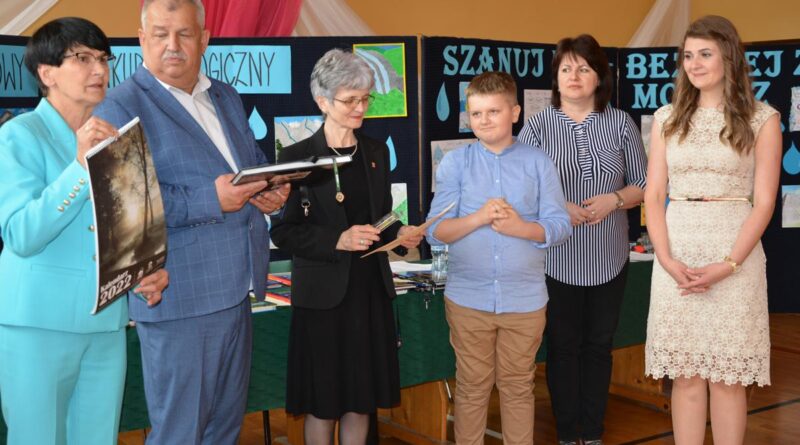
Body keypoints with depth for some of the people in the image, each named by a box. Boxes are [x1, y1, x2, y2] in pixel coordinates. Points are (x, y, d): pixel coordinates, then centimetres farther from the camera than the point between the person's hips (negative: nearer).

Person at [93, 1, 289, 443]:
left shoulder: (226, 98, 16)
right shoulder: (121, 107, -9)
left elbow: (257, 162, 25)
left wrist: (273, 192, 1)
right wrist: (210, 200, -25)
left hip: (235, 291, 8)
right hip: (180, 299, -7)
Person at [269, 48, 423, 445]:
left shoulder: (376, 152, 9)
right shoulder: (297, 157, -7)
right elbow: (282, 232, -9)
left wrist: (400, 233, -3)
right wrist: (337, 241, -21)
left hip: (371, 291, 5)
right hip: (323, 294, -4)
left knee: (361, 398, 12)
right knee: (322, 403, 6)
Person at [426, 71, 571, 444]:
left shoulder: (538, 162, 1)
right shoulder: (455, 162, 0)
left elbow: (559, 226, -3)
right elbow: (436, 231, -5)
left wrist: (520, 227, -20)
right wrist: (478, 218, -20)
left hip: (524, 299, 0)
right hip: (468, 298, 0)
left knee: (518, 388, 12)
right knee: (472, 388, 10)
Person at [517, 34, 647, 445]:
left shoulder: (621, 124, 2)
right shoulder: (538, 124, -3)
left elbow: (645, 185, 5)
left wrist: (615, 199, -14)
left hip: (608, 258, 2)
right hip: (556, 258, -2)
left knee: (598, 346, 12)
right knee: (563, 346, 7)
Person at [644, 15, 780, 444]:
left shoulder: (762, 119, 0)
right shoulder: (667, 118, 8)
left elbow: (764, 202, -4)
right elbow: (654, 195, 5)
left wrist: (727, 266, -14)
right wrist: (667, 260, -10)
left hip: (735, 253, -2)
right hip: (677, 254, 2)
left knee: (728, 377, 3)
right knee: (686, 375, 6)